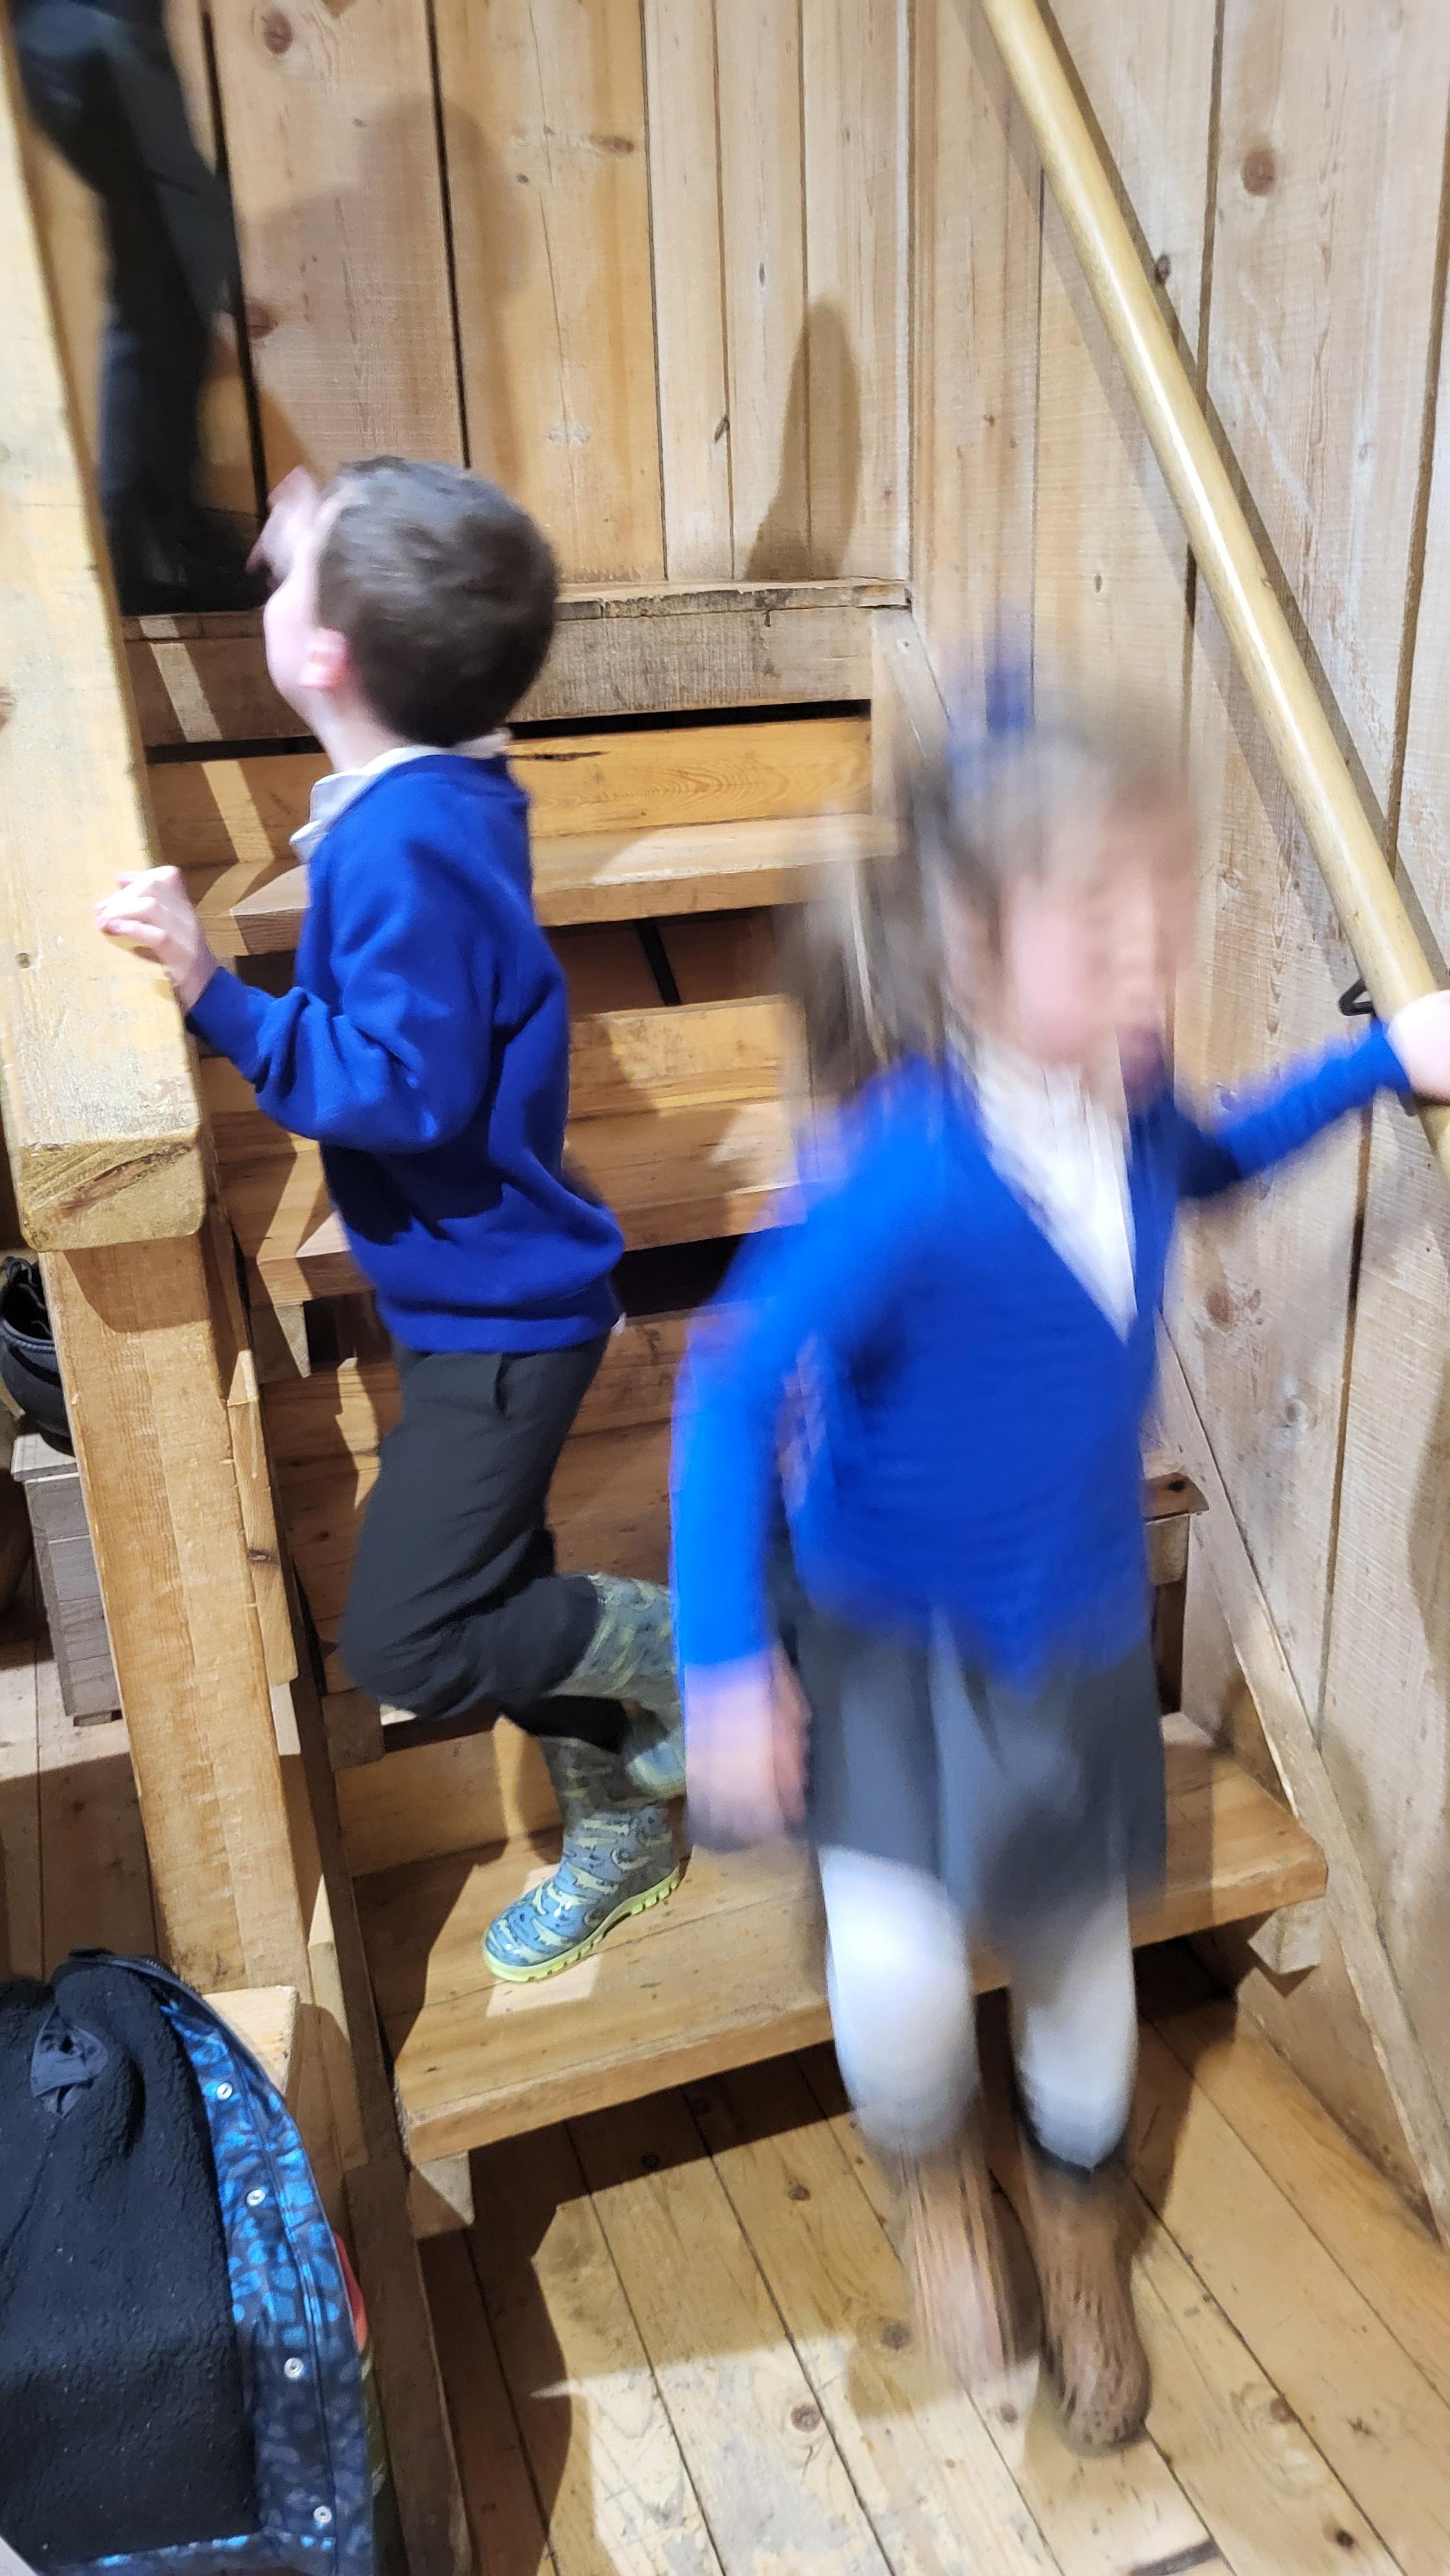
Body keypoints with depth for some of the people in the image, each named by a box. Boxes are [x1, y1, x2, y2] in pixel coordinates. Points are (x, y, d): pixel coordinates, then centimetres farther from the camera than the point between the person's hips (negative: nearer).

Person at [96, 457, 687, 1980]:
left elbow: (402, 1089, -29)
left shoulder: (403, 842, -26)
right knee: (486, 1598, 20)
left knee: (403, 1642, -5)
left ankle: (688, 1645, 14)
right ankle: (620, 1827, 38)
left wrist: (214, 995, -31)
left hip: (493, 1307, -10)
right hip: (478, 1295, 10)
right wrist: (327, 559, 19)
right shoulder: (442, 784, 1)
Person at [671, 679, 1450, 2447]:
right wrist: (725, 1661, -27)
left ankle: (1077, 2215, 53)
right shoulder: (914, 1172, -33)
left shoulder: (1122, 1100, -14)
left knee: (1080, 1942, 19)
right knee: (899, 1967, -16)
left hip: (1077, 1624, 5)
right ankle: (930, 2169, 25)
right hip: (891, 1635, -5)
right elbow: (732, 1387, -27)